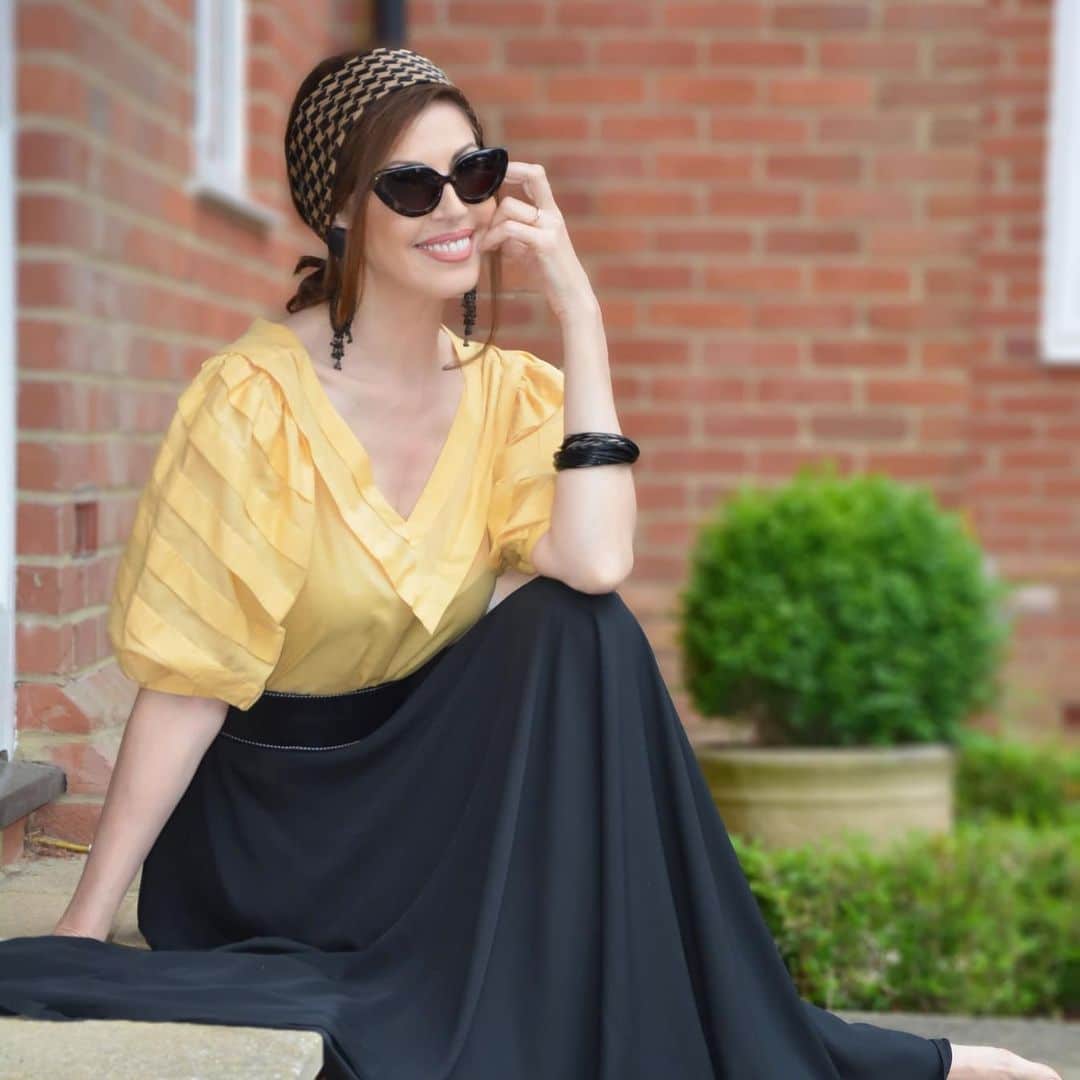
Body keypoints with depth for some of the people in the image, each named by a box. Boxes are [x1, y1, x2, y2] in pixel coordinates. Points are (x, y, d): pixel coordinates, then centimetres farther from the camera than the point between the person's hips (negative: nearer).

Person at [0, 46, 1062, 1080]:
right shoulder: (255, 399, -16)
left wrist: (576, 309, -18)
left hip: (439, 790, 4)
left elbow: (595, 564, -23)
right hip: (271, 836, -4)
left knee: (576, 632, -24)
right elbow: (184, 678, -15)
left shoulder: (508, 391, -2)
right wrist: (86, 921, -19)